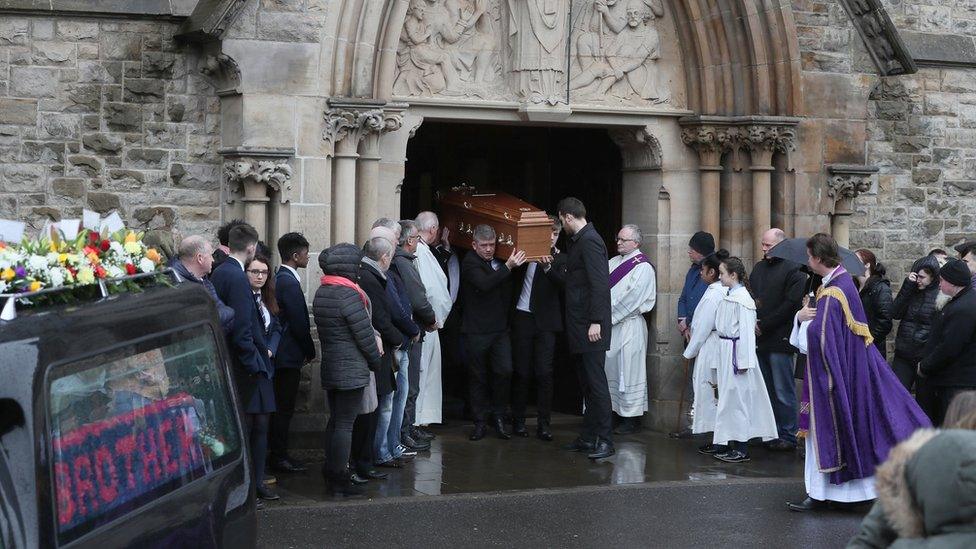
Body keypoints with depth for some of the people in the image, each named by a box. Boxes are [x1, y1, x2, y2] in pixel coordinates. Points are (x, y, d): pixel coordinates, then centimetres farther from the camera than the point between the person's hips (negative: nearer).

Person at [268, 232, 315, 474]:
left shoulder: (279, 279, 11)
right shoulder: (290, 283, -19)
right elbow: (299, 324, -19)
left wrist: (305, 351, 15)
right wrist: (310, 352, -6)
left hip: (281, 353, 10)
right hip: (289, 355, -10)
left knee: (281, 406, 15)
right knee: (284, 407, -3)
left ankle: (277, 453, 21)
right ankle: (279, 457, 3)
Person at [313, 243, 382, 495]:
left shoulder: (321, 293, 10)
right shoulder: (348, 294, -18)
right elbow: (364, 334, -15)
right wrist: (376, 362, 0)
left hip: (330, 366, 9)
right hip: (351, 369, -9)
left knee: (335, 420, 16)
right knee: (345, 423, -4)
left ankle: (332, 471, 23)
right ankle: (339, 477, -1)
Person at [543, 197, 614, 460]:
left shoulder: (589, 241, -13)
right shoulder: (578, 241, 17)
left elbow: (600, 283, -20)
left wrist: (595, 322, -23)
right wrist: (552, 267, 18)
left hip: (590, 327, -10)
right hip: (579, 326, 10)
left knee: (595, 381, -8)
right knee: (587, 383, 12)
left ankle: (604, 441, -6)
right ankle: (588, 437, 17)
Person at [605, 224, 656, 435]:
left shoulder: (643, 267, -9)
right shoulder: (614, 262, 14)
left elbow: (631, 298, -15)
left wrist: (609, 314, -13)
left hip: (628, 325, -7)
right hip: (610, 324, 7)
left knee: (628, 370, -3)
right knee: (610, 368, 10)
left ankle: (631, 419, 3)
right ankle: (615, 412, 18)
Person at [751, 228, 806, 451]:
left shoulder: (793, 271, -7)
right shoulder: (759, 268, 17)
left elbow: (791, 305, -14)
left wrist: (764, 325, -13)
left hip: (780, 341, -7)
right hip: (759, 340, 7)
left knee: (783, 392, -3)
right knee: (766, 390, 10)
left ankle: (788, 436, 3)